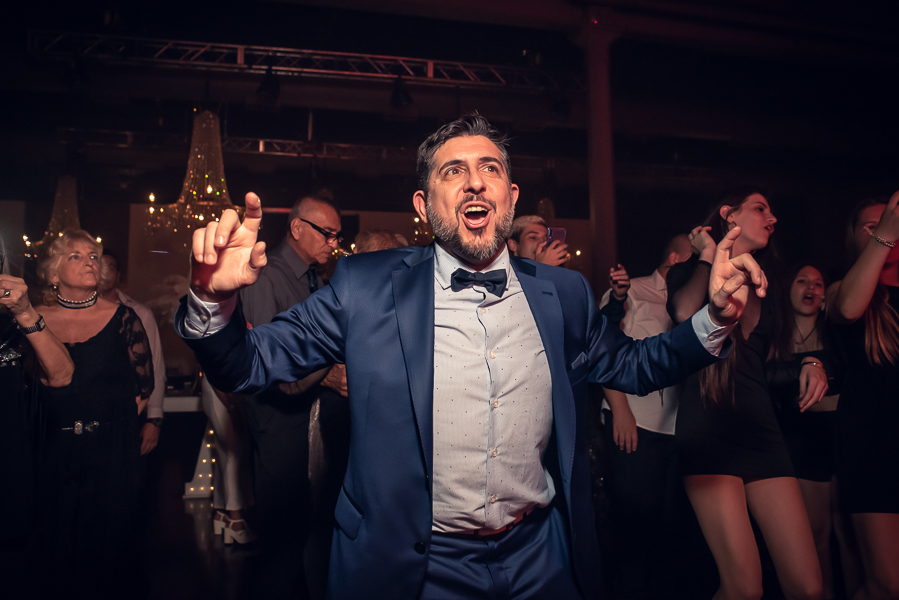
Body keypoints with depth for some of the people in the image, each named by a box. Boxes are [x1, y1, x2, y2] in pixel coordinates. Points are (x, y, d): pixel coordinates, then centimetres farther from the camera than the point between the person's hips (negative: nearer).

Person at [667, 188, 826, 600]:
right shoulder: (690, 272, 9)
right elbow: (685, 313, -16)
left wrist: (807, 364, 10)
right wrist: (707, 257, 1)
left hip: (761, 427, 6)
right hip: (708, 424, -6)